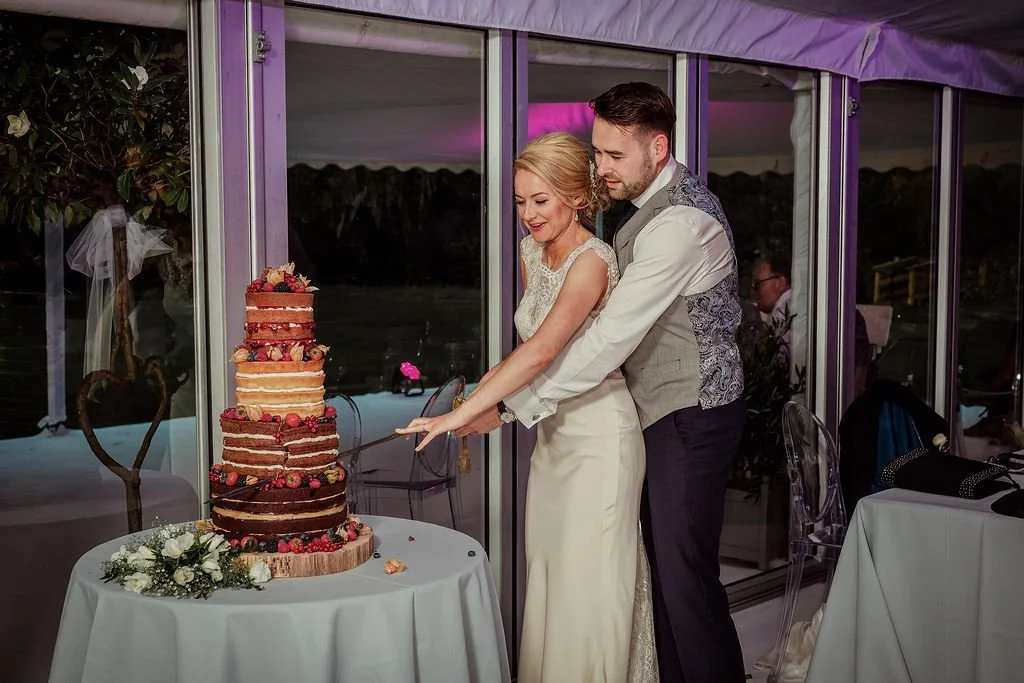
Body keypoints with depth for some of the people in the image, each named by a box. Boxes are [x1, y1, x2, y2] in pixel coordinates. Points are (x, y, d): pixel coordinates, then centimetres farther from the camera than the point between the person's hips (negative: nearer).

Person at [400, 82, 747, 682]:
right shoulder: (651, 206, 10)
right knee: (663, 564, 14)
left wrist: (509, 406, -27)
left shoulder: (681, 221, -24)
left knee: (685, 575, -4)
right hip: (664, 410, 10)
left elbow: (609, 340, -28)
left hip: (692, 418, -10)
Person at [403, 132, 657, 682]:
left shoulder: (592, 260, -18)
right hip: (552, 430, 8)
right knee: (546, 577, 13)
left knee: (587, 581, -1)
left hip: (597, 433, -8)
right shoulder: (531, 252, 8)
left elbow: (543, 349, -29)